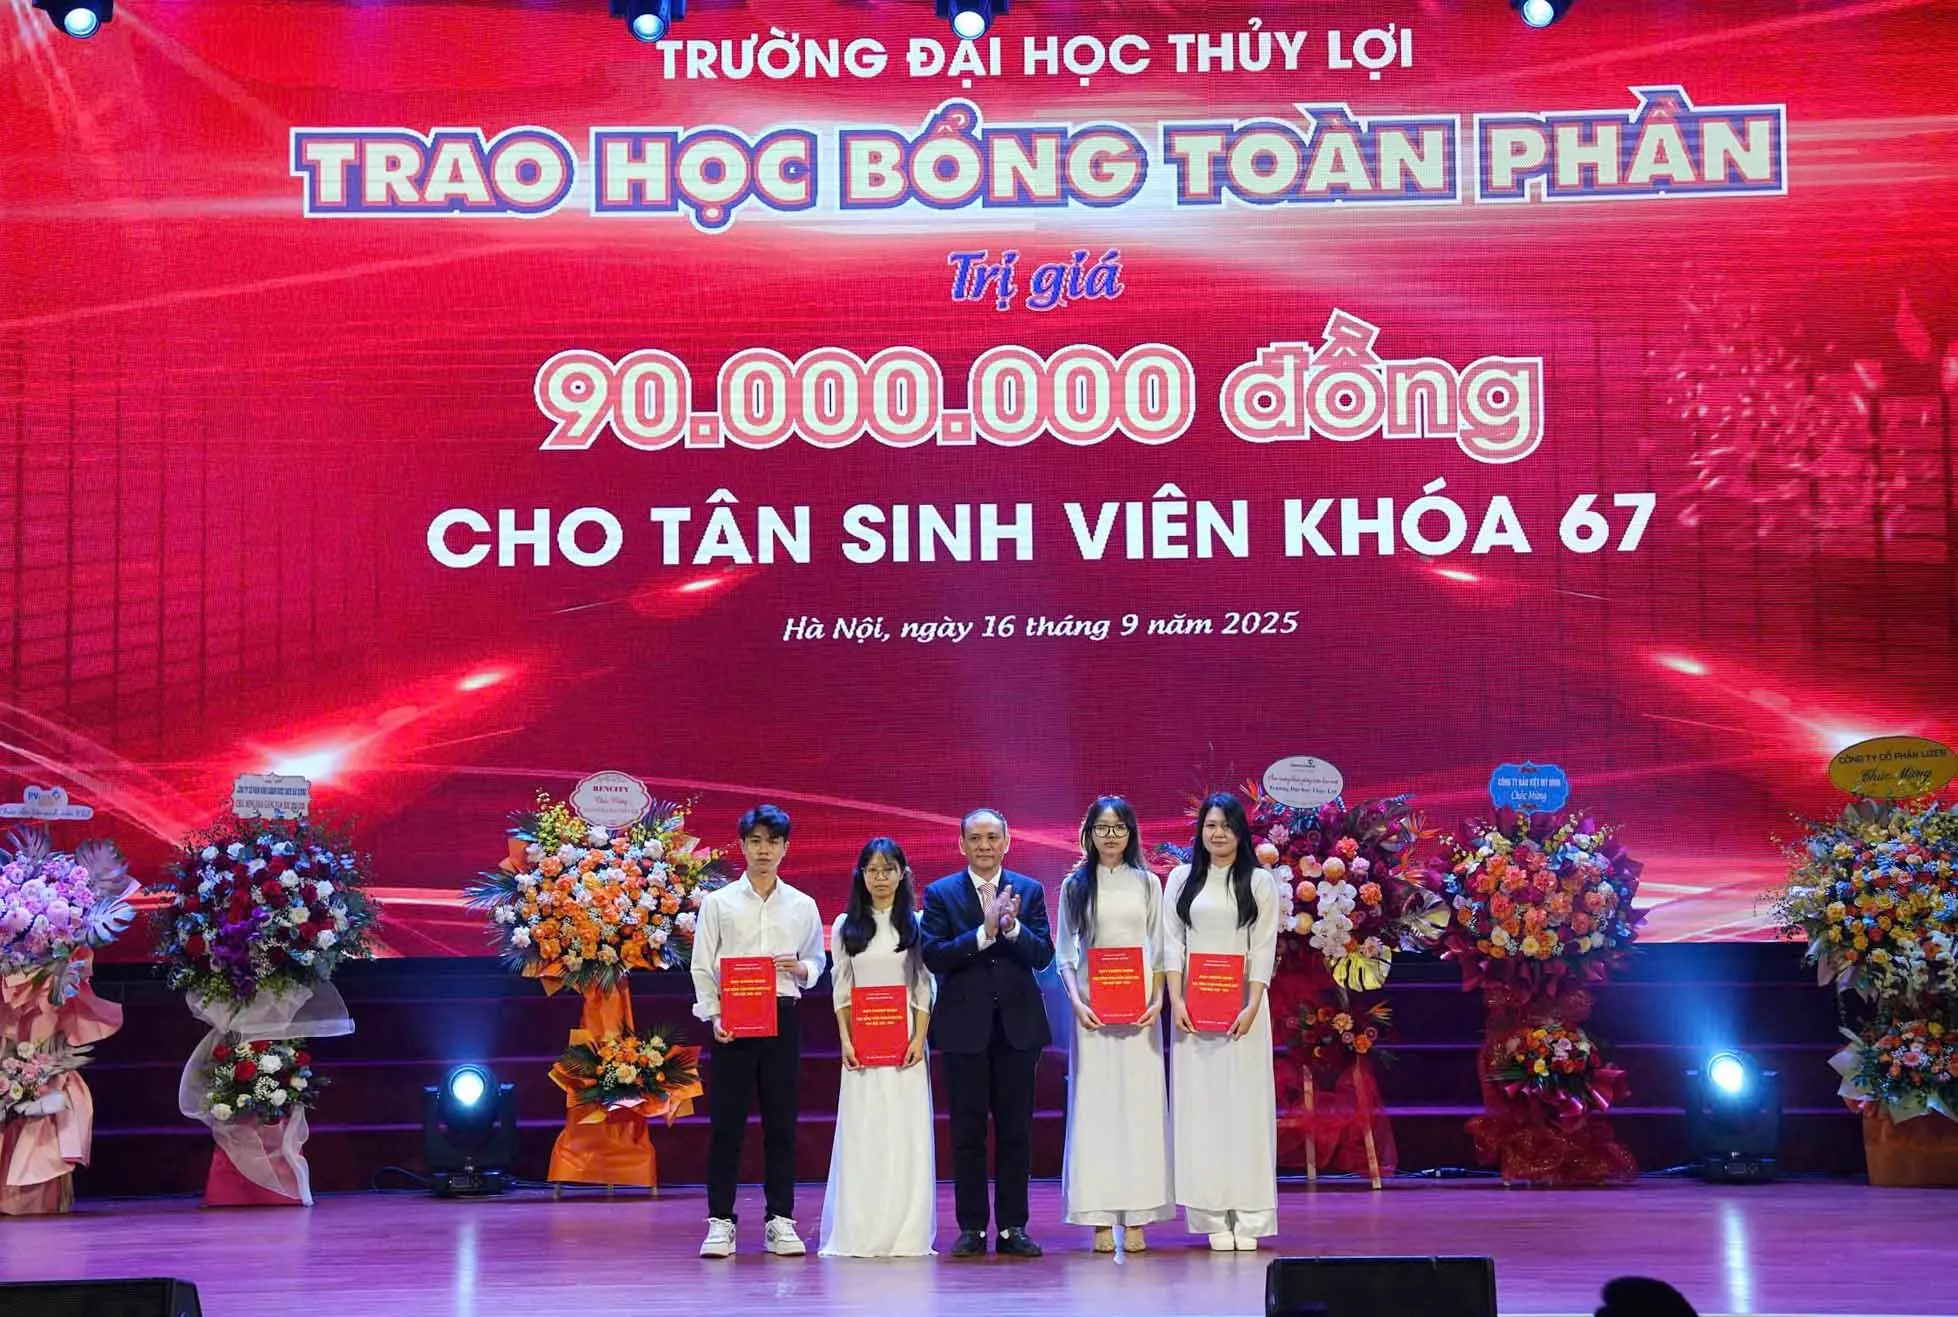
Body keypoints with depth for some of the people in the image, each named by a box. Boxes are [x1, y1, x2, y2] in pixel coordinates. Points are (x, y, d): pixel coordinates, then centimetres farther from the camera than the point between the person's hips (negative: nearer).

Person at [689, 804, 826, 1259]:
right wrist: (714, 1016, -10)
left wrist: (800, 968, -5)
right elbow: (702, 967, 2)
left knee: (781, 1122, 4)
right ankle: (720, 1222, 4)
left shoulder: (802, 906, 9)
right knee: (726, 1122, -2)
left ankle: (780, 1221, 11)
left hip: (782, 1017, 2)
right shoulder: (718, 902, 4)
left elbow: (817, 962, 17)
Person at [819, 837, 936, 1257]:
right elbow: (840, 990, 6)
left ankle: (906, 1233, 3)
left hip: (905, 1040, -1)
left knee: (905, 1132, -1)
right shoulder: (845, 927, 9)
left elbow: (924, 988, 3)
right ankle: (860, 1232, 3)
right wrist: (845, 1041, -4)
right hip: (862, 1043, 1)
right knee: (861, 1133, -1)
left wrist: (919, 1039, -7)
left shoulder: (917, 924, 6)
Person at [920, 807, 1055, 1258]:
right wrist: (985, 931, -19)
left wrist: (1013, 927, -19)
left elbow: (1043, 955, -1)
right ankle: (972, 1228, 9)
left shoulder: (1029, 891, 7)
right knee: (968, 1132, 3)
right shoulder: (940, 894, 2)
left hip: (1018, 1025, 1)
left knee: (1016, 1131, 5)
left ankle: (1013, 1228, 12)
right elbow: (933, 957, -9)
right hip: (964, 1027, -1)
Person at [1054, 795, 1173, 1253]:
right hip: (1093, 1006, 0)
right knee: (1094, 1105, -3)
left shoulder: (1148, 884, 10)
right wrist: (1076, 1001, -8)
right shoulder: (1075, 886, 8)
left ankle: (1136, 1218, -1)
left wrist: (1158, 1000, -4)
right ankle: (1101, 1218, -2)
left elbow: (1159, 950, 9)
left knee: (1140, 1103, -3)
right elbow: (1064, 953, 6)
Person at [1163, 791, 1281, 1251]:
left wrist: (1251, 1007, -11)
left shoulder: (1259, 883, 6)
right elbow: (1172, 943, 5)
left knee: (1244, 1103, -3)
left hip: (1241, 1007, -1)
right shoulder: (1182, 879, 10)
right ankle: (1214, 1218, 1)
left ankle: (1247, 1218, -1)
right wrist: (1176, 1001, -7)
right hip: (1193, 1008, 1)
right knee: (1200, 1105, -1)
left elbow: (1264, 949, 0)